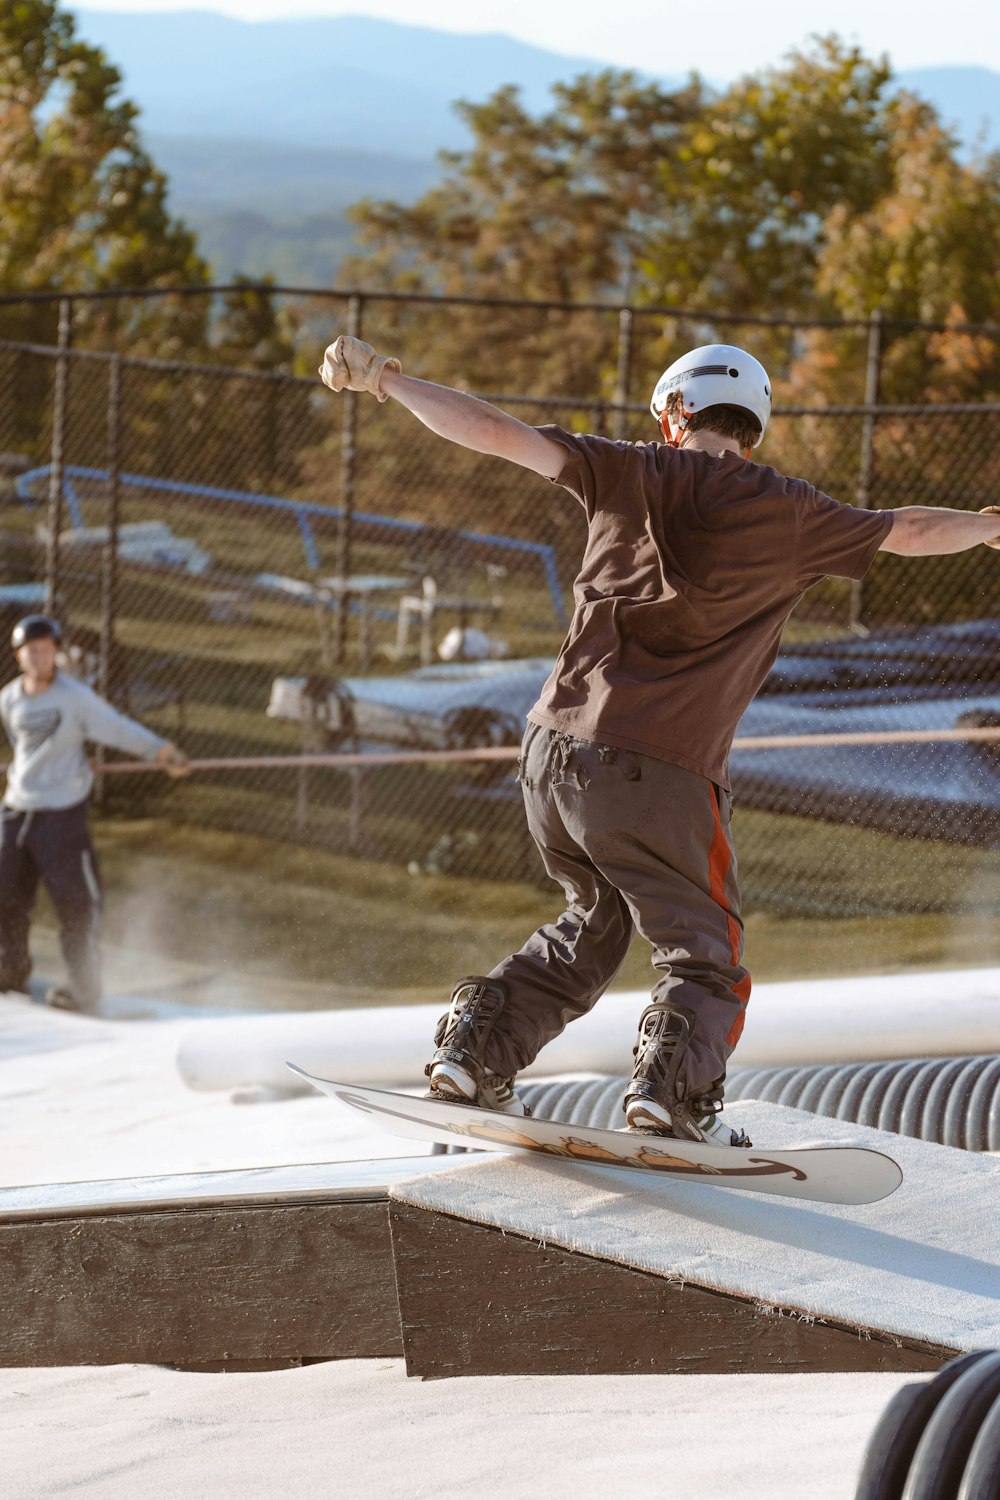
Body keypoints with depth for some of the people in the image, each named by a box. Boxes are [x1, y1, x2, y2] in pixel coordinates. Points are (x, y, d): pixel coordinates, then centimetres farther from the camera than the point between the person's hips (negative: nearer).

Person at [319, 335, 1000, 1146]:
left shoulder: (634, 476, 6)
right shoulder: (787, 515, 4)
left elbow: (497, 432, 0)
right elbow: (907, 531, 20)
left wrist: (381, 379, 6)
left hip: (553, 752, 4)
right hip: (659, 775, -4)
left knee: (596, 921, 26)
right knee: (703, 953, 9)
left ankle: (479, 1048, 18)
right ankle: (674, 1087, -15)